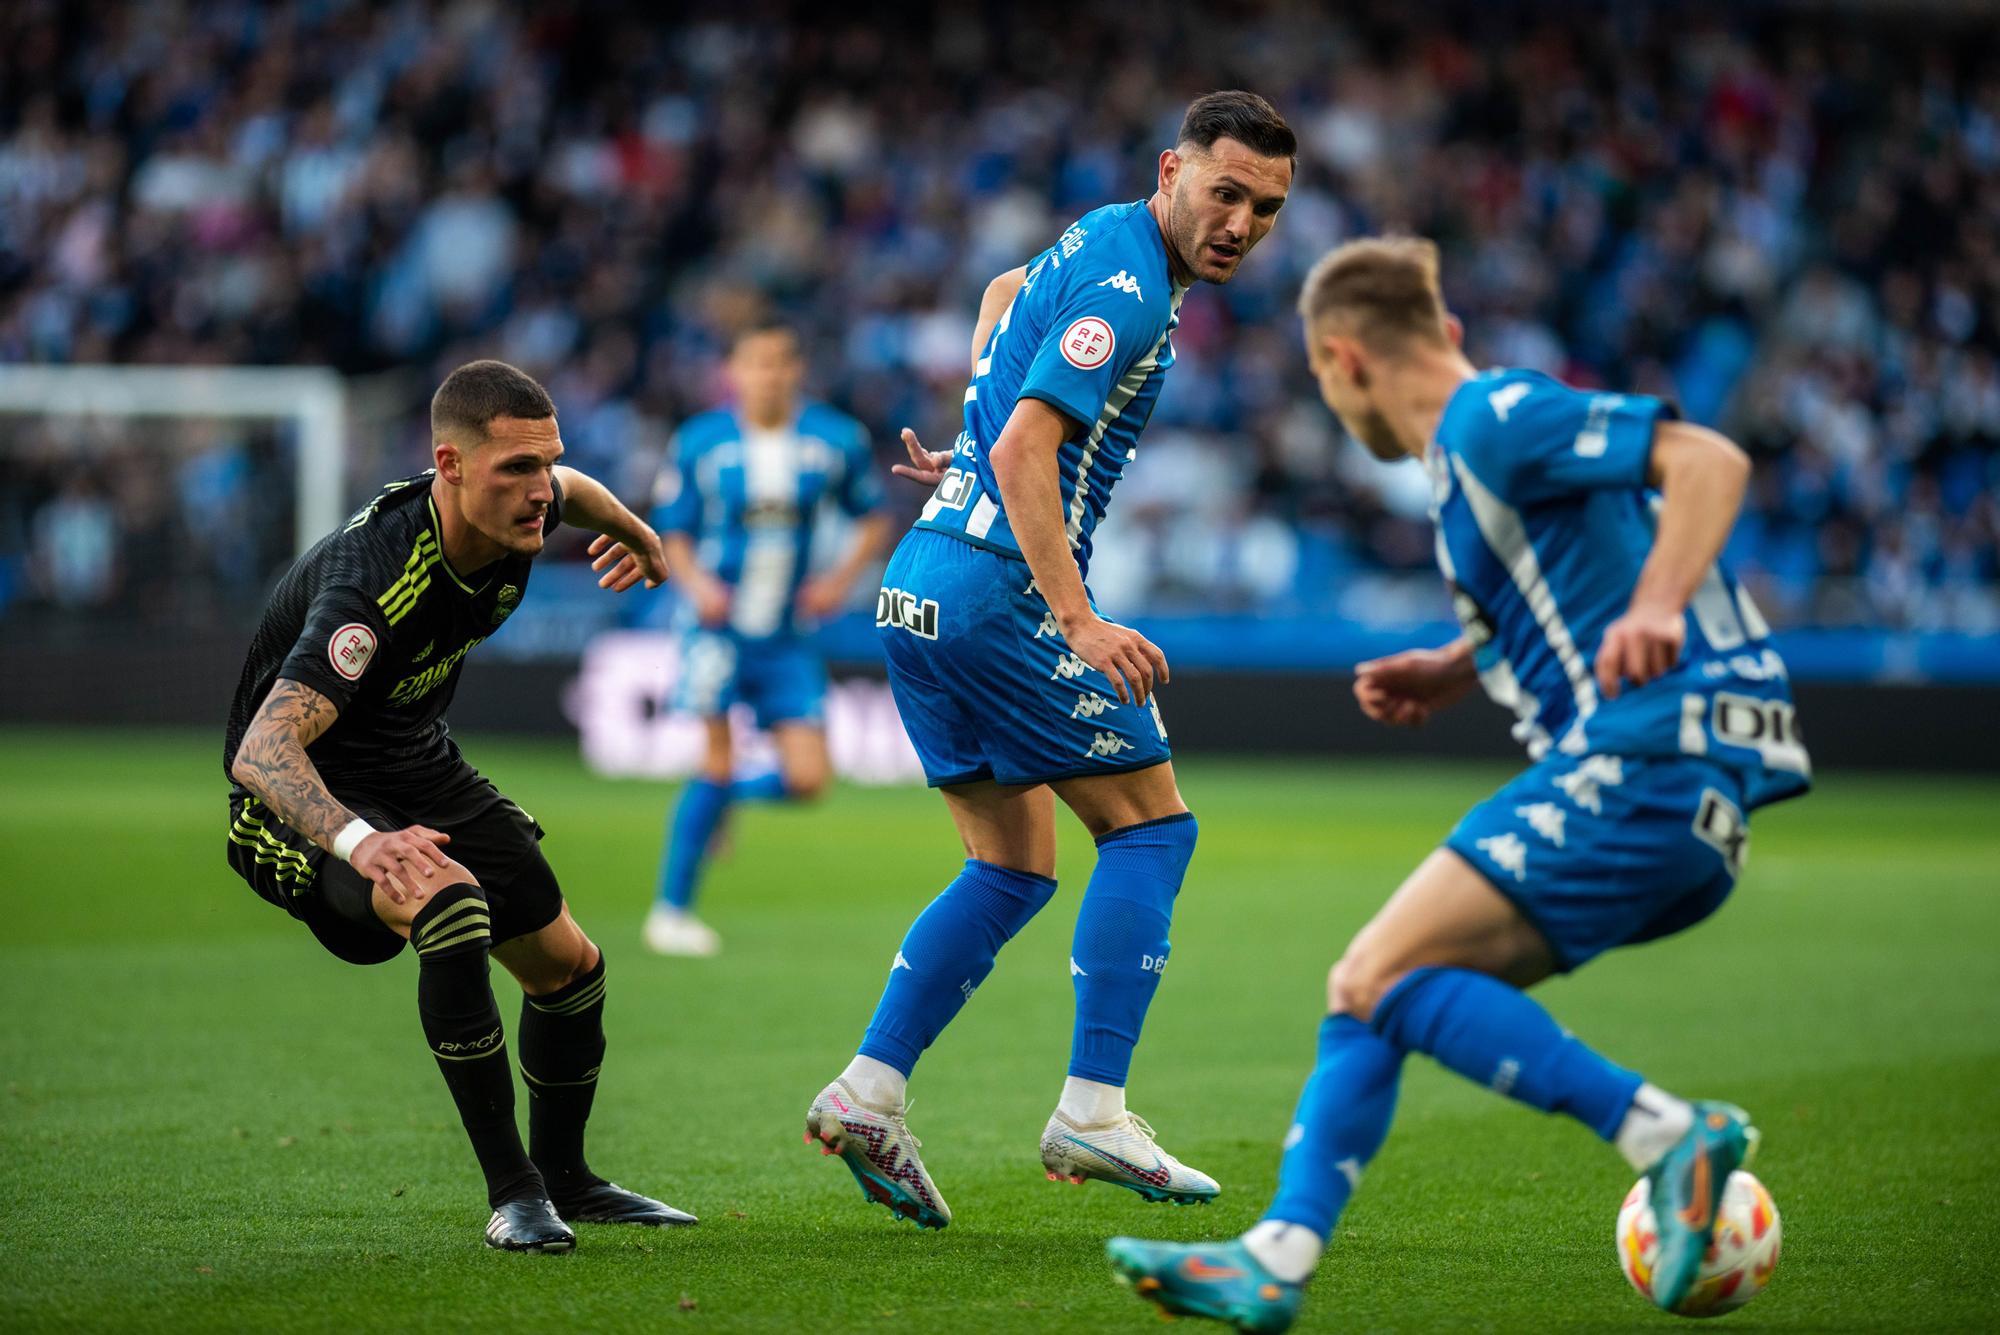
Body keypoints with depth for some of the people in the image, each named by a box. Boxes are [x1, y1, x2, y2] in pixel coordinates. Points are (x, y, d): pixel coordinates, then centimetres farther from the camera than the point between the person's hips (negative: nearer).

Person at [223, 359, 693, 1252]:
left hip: (423, 772, 8)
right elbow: (262, 748, -46)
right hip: (316, 801, -8)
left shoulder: (518, 512, -14)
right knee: (447, 902, -35)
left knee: (569, 967, 12)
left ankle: (565, 1178, 39)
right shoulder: (372, 578, -37)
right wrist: (358, 840, -64)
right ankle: (512, 1193, -24)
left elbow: (571, 492, 15)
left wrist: (635, 534, 37)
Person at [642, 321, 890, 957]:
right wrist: (697, 582, -15)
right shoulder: (700, 442, -3)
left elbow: (873, 518, 12)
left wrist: (842, 577, -4)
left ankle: (722, 797, 27)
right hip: (720, 626, -3)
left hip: (789, 638, 3)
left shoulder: (837, 440, 0)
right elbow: (672, 532, 4)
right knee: (719, 758, -11)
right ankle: (671, 909, -1)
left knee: (808, 779, -6)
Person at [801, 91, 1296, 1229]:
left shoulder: (1100, 245, 16)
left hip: (926, 581, 10)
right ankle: (1094, 1112, -8)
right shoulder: (1126, 284, -15)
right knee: (1151, 825, -3)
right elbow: (1024, 453, -24)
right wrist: (1079, 620, -29)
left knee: (1013, 870, 13)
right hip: (1002, 581, -10)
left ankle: (868, 1094, 6)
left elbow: (1005, 292, 39)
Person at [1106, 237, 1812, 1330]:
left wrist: (1655, 611, -30)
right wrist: (1454, 671, 24)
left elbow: (1710, 461, -17)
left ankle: (1670, 1137, -18)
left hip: (1648, 761, -10)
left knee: (1378, 978, -15)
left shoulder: (1495, 420, -8)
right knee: (1367, 988, 8)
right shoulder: (1464, 449, 22)